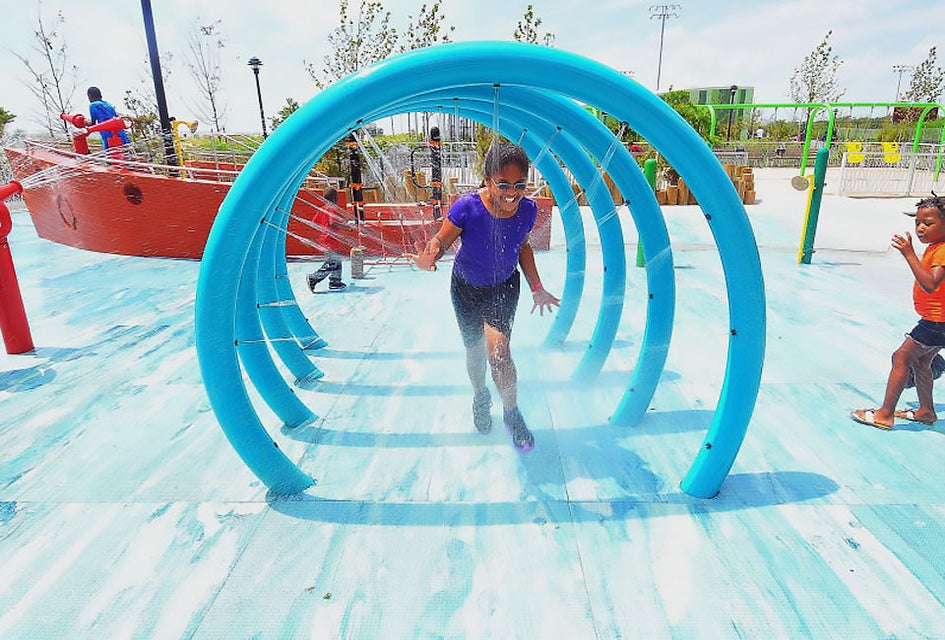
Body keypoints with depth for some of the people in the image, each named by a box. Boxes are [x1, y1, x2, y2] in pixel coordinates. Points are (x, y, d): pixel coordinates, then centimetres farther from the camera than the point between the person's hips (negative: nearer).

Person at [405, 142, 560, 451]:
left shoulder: (528, 209, -19)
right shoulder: (467, 207, -30)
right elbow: (442, 240, -18)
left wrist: (537, 287, 2)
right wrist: (429, 257, -42)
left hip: (505, 287, 0)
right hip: (467, 288, 0)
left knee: (498, 349, -18)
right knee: (474, 349, 16)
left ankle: (511, 412, 5)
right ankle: (480, 396, 47)